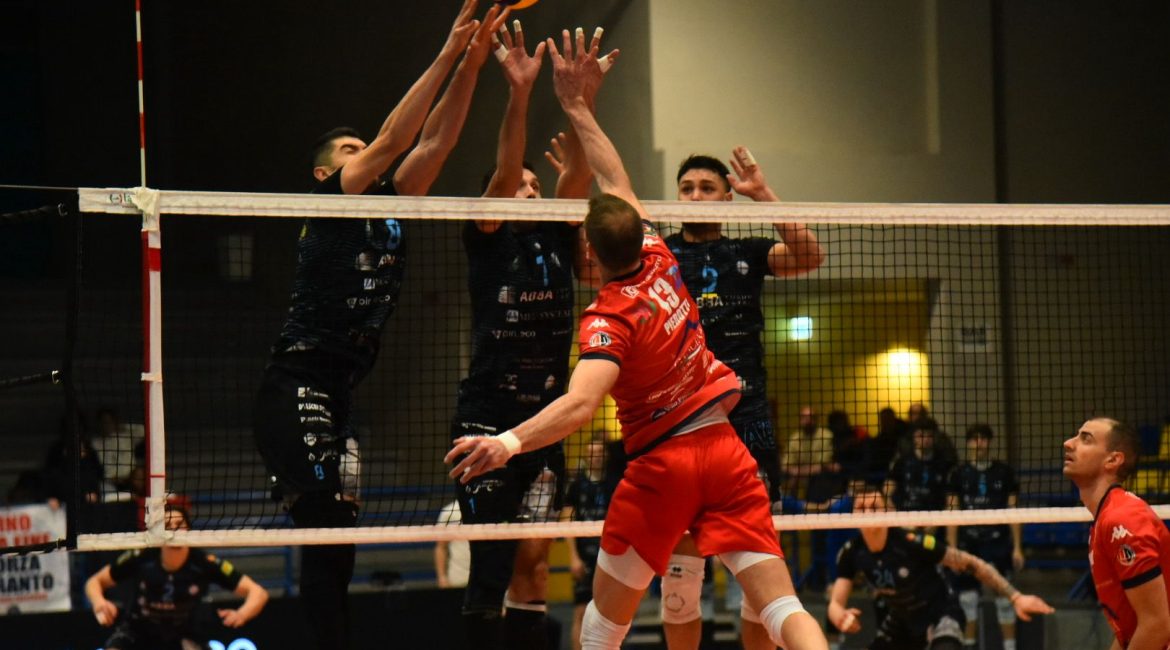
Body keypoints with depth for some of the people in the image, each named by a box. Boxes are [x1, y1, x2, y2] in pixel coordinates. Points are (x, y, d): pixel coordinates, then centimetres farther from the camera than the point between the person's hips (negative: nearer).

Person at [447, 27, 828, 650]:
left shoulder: (608, 317, -14)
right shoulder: (660, 262, 3)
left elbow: (580, 403, -32)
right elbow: (617, 182, 18)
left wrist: (509, 442, -44)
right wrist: (577, 105, 22)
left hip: (660, 465, -5)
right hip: (726, 451, 5)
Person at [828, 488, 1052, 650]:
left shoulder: (911, 543, -30)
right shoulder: (851, 553, -16)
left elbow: (971, 563, -24)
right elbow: (835, 604, -17)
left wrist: (1015, 597, -28)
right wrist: (841, 617, -44)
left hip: (940, 612, -6)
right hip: (901, 619, 6)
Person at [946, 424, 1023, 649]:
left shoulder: (1004, 472, 4)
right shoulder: (960, 474, 5)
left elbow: (1013, 511, 5)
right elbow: (952, 513, 6)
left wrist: (1017, 548, 1)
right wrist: (951, 549, 0)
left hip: (998, 541, -1)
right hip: (968, 544, 1)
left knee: (1004, 597, -1)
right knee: (967, 598, 2)